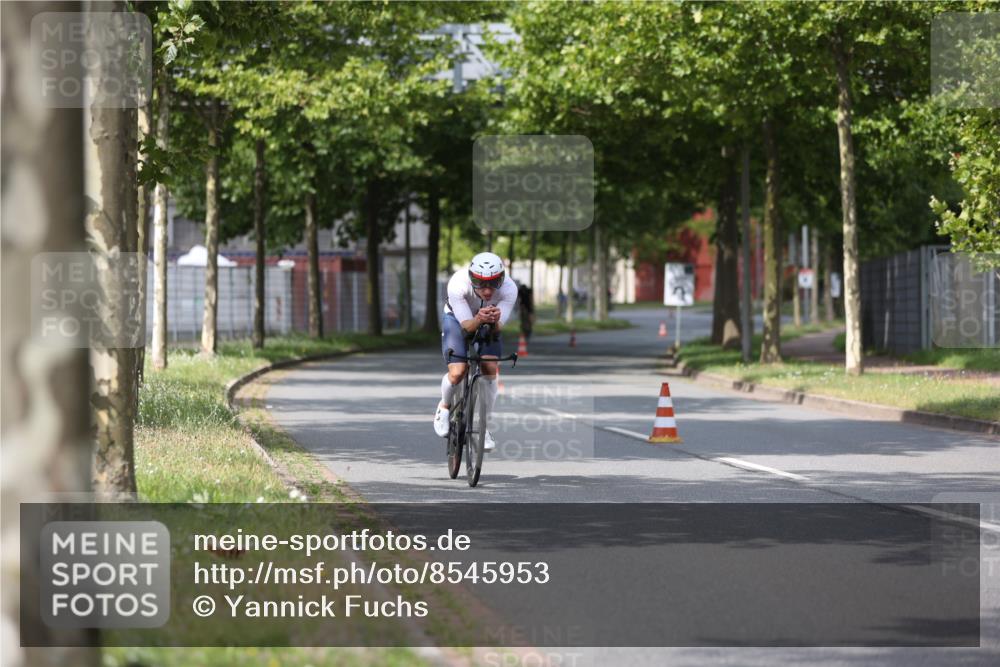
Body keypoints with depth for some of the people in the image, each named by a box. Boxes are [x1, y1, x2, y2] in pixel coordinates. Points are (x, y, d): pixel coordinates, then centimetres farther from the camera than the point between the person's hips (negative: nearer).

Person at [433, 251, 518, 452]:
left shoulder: (509, 289, -33)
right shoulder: (458, 284, -38)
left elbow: (498, 328, -30)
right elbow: (466, 326, -33)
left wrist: (494, 321, -53)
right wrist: (479, 320, -55)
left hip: (489, 324, 2)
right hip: (458, 319, -2)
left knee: (490, 369, -19)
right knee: (457, 373, -19)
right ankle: (444, 407, 15)